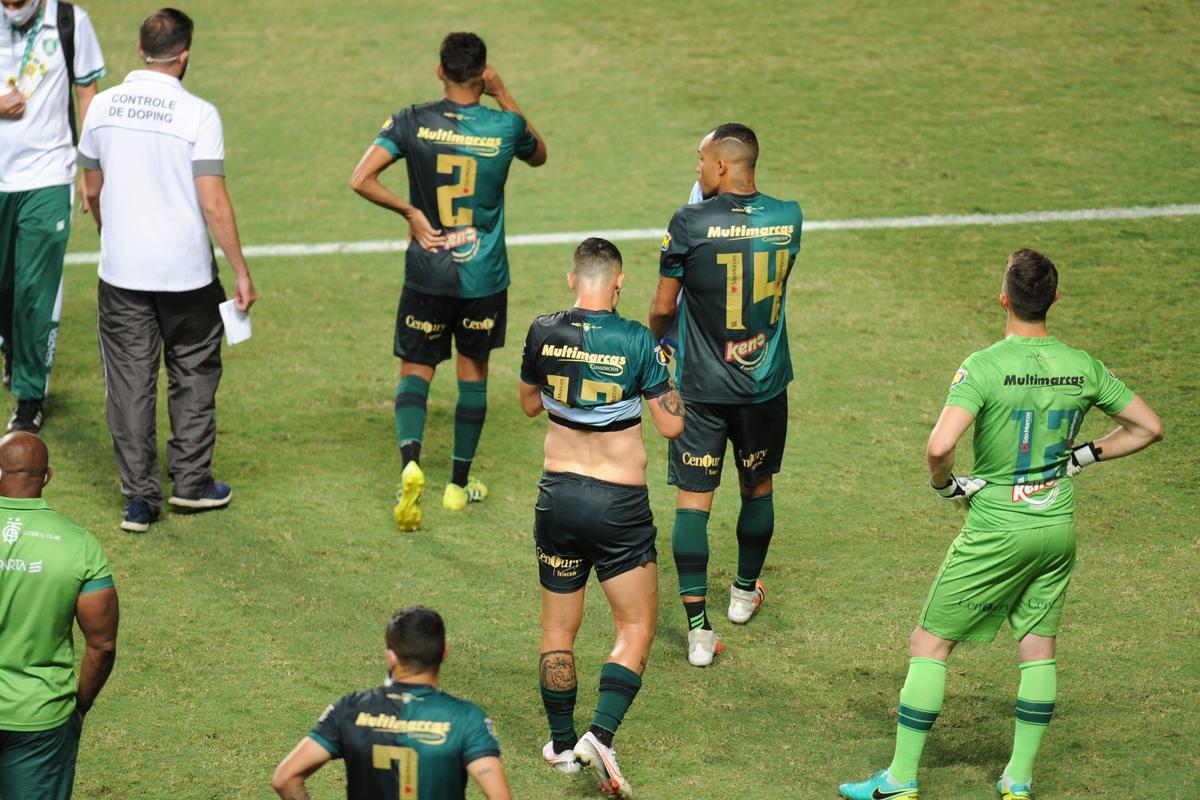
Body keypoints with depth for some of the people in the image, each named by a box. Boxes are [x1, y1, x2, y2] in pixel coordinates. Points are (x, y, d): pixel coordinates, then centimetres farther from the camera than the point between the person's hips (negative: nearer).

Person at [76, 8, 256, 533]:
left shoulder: (103, 106, 0)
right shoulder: (198, 115, -13)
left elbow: (93, 190, 11)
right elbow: (213, 204, -14)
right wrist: (241, 272, -5)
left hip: (120, 273, 3)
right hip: (186, 273, -3)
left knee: (130, 385, 8)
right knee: (194, 375, 16)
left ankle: (139, 499, 8)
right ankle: (191, 482, 23)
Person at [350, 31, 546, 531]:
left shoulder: (413, 123, -10)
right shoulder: (505, 127, -8)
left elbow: (362, 180, -18)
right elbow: (539, 155, 16)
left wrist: (410, 212, -7)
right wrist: (503, 96, 11)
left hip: (428, 274, -1)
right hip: (485, 278, 1)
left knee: (416, 369, 8)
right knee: (473, 372, 16)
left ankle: (410, 459, -19)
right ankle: (459, 483, 24)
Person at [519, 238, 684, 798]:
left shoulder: (543, 333, -4)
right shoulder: (636, 341, -14)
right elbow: (672, 425, -7)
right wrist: (666, 373, 8)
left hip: (558, 495, 3)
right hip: (620, 504, -3)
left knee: (558, 630, 16)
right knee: (636, 628, 7)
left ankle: (562, 744, 24)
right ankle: (601, 735, -10)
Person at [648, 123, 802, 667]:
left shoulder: (689, 224, -16)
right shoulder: (788, 218, -5)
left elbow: (663, 307, -7)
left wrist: (659, 338, 15)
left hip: (701, 386, -3)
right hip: (765, 382, 4)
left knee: (693, 499, 1)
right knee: (758, 488, 23)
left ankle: (698, 628, -5)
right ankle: (745, 591, 42)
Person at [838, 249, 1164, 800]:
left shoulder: (983, 368, -18)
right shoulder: (1082, 367, -3)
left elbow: (939, 446, -30)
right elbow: (1148, 428, 6)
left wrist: (945, 483, -10)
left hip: (996, 533, -5)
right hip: (1058, 528, 5)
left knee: (929, 645, 6)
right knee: (1038, 647, 17)